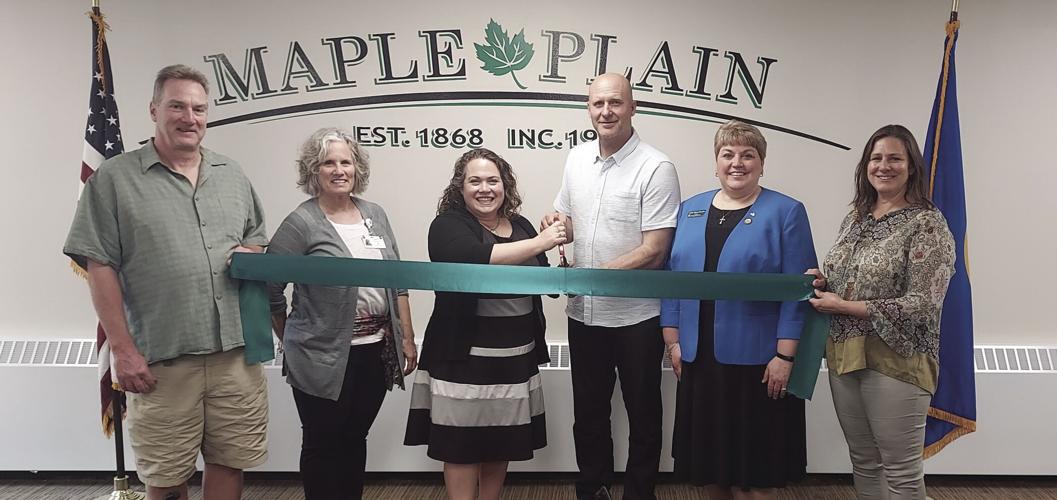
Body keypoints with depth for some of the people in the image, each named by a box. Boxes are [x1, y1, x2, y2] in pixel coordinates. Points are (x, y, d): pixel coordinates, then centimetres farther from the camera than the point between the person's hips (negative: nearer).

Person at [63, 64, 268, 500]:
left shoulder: (232, 175, 15)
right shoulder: (113, 179, 0)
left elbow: (258, 240, 24)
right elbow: (100, 268, -4)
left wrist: (251, 254, -1)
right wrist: (123, 349, -9)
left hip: (237, 352, 4)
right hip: (161, 360, -3)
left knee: (230, 463, 10)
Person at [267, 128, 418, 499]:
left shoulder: (375, 214, 7)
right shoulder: (301, 223, -10)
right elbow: (269, 288, -7)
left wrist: (407, 338, 8)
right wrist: (292, 341, 2)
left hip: (376, 350, 5)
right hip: (326, 357, -5)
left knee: (355, 439, 18)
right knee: (324, 445, 8)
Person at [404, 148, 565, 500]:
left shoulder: (520, 226, 8)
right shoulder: (448, 225, -9)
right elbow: (477, 259, -30)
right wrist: (539, 243, -28)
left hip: (516, 356, 5)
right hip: (465, 356, -5)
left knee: (502, 443, 15)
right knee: (462, 445, 4)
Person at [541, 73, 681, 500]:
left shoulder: (656, 168, -14)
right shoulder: (577, 158, 5)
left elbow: (654, 251, -18)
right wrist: (558, 223, -7)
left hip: (636, 316, -5)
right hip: (583, 313, 6)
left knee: (642, 416, 11)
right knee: (588, 414, 18)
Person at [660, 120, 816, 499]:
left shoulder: (786, 212, -3)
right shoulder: (690, 209, 9)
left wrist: (784, 356, -12)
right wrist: (673, 340, 4)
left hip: (757, 360, -4)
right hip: (699, 358, 4)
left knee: (755, 464, 5)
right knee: (709, 457, 13)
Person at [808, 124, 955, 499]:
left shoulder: (927, 223, -10)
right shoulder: (854, 219, 11)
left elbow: (922, 304, -17)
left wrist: (843, 306, -16)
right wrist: (822, 281, -2)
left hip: (894, 361, -6)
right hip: (844, 356, 6)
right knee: (863, 461, 16)